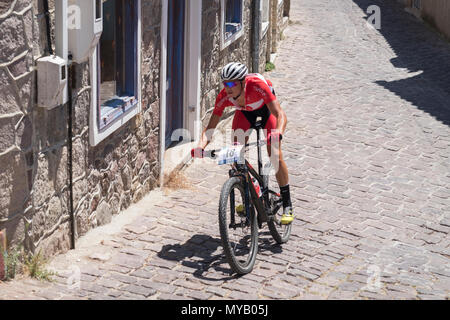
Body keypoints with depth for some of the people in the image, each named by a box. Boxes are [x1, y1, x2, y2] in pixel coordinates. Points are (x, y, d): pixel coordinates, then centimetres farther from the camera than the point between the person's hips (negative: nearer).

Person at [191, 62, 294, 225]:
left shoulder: (257, 86, -43)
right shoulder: (224, 97, -32)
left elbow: (280, 115, -48)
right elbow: (210, 127, -29)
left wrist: (277, 134, -68)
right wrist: (200, 146, -48)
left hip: (265, 108, -3)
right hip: (244, 111, 4)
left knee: (275, 154, -16)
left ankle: (287, 206, -6)